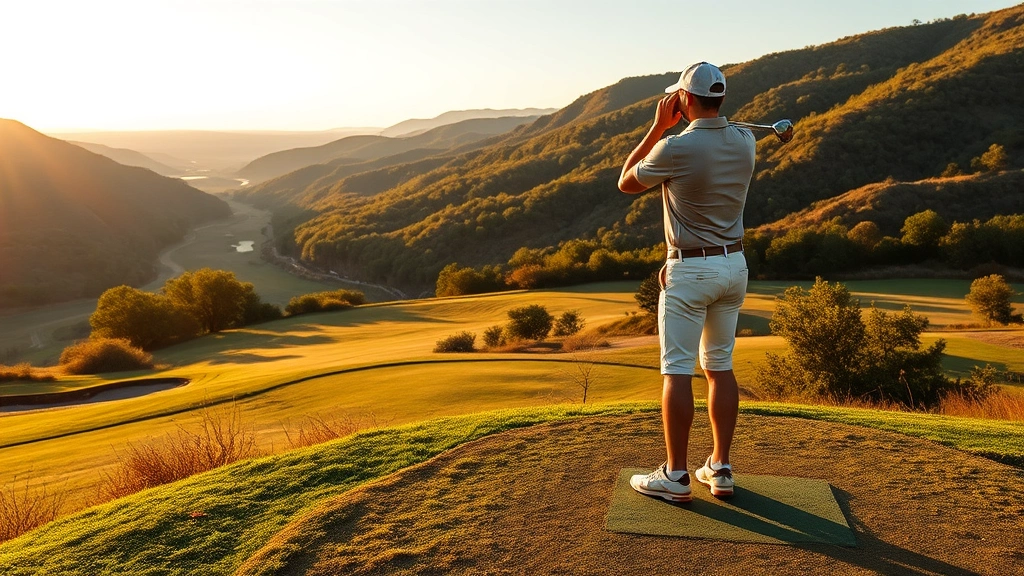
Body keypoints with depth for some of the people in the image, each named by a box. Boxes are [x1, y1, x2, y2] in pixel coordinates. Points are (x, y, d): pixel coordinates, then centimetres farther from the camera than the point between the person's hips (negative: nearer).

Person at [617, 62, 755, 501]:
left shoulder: (675, 148, -17)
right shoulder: (745, 142, 3)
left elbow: (626, 182, 0)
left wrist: (659, 126, 3)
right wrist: (679, 128, 12)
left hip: (690, 270, -6)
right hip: (735, 264, 7)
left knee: (677, 370, 0)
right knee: (720, 366, 13)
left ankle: (676, 476, 5)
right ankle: (720, 469, 19)